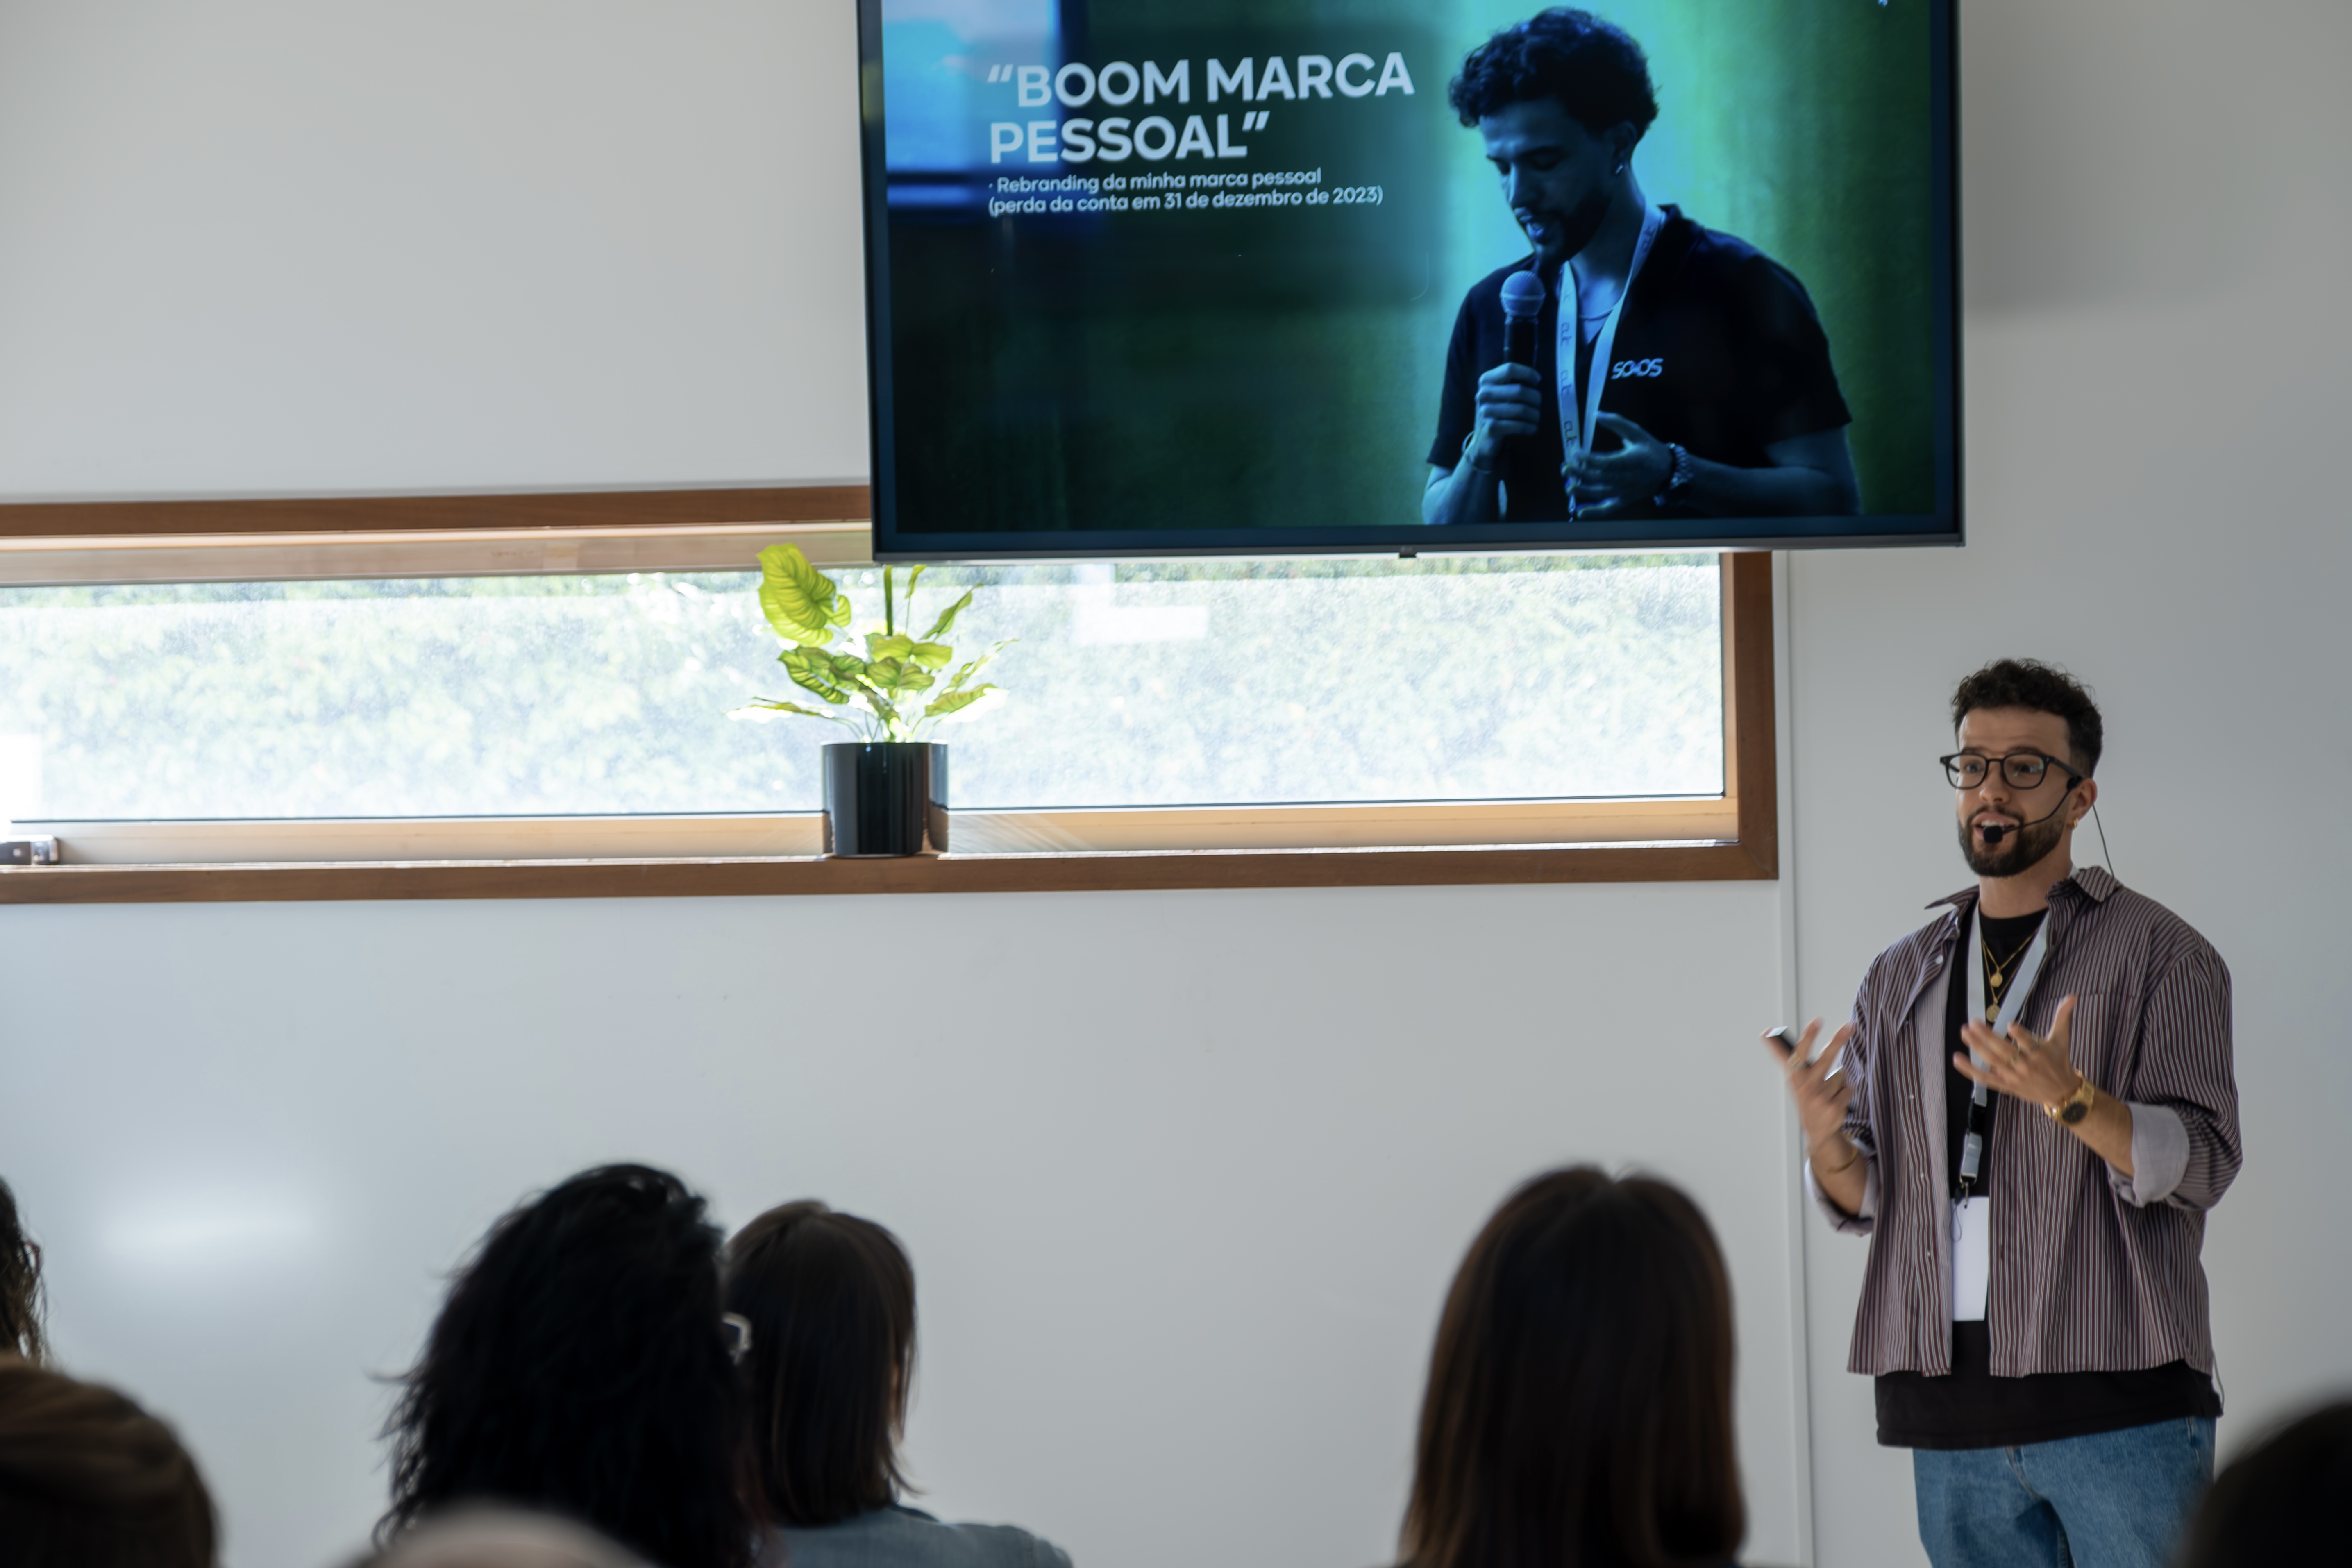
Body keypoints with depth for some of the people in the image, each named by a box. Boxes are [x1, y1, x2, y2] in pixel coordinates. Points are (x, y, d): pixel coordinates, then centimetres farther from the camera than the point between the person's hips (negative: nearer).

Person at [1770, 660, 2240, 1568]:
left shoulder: (2158, 954, 2)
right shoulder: (1900, 979, 16)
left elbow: (2200, 1163, -8)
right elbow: (1866, 1198, 14)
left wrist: (2069, 1098, -25)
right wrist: (1825, 1139, -9)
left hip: (2119, 1399, -4)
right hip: (1951, 1408, 4)